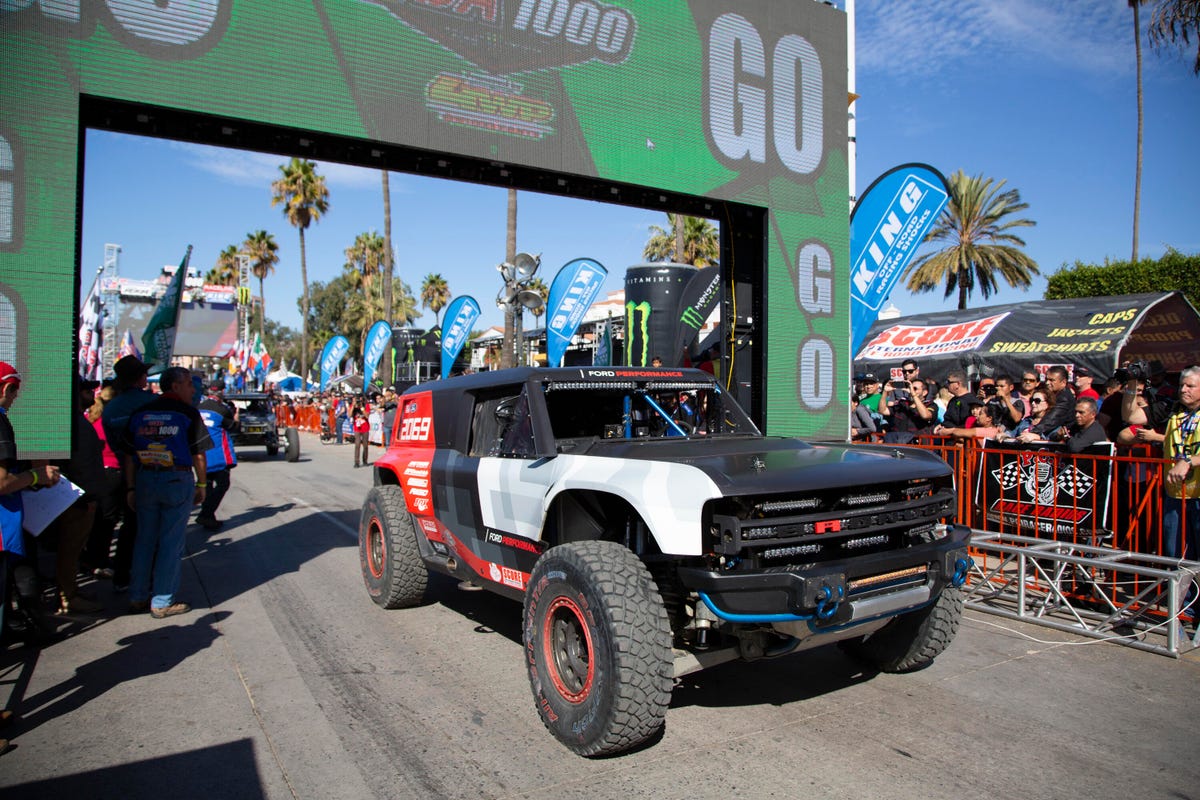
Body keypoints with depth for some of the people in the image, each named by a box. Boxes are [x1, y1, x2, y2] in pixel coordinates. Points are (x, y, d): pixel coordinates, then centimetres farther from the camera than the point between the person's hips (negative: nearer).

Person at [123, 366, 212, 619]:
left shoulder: (140, 413, 9)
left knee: (144, 539, 15)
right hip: (177, 480, -5)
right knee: (171, 541, 2)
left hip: (145, 480, 5)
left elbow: (129, 455, 9)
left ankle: (137, 597, 22)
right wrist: (202, 485, 3)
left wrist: (131, 488, 13)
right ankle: (162, 603, 7)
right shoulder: (188, 413, -6)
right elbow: (198, 455, -6)